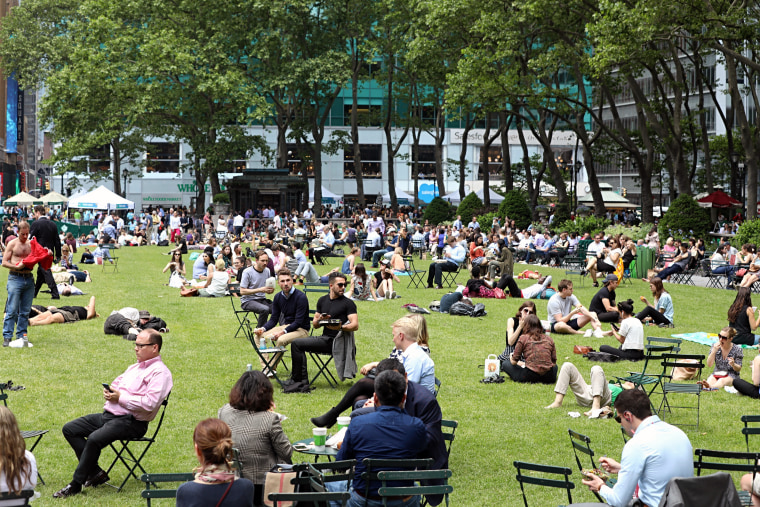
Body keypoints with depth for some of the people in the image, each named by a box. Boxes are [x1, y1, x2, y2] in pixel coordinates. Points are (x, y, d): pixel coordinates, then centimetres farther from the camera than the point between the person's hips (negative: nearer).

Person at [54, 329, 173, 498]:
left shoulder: (159, 372, -9)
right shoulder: (136, 367, 22)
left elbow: (149, 403, -22)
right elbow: (117, 383, 30)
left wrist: (120, 397, -17)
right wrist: (109, 391, 4)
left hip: (131, 422, -10)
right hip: (109, 415, 10)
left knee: (94, 439, -32)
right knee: (69, 429, 3)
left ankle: (76, 484, -17)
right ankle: (96, 473, 1)